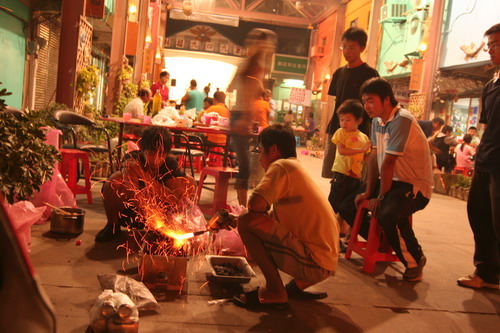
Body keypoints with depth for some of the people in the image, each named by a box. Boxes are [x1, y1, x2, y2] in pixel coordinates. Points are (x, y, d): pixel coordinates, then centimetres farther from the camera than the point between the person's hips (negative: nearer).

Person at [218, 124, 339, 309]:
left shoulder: (281, 166, -12)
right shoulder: (296, 167, 17)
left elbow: (255, 204, -24)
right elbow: (272, 216, 26)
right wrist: (235, 220, 31)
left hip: (314, 261, -10)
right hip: (325, 259, 10)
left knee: (247, 222, -13)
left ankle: (275, 292, -6)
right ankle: (300, 284, 17)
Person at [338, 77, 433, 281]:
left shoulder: (401, 120, -22)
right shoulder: (377, 121, 6)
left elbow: (388, 162, -22)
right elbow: (374, 157, 4)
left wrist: (381, 197, -16)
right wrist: (368, 191, 0)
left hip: (414, 185, -9)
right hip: (391, 181, 9)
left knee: (388, 215, -37)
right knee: (347, 206, 3)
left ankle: (415, 260, -9)